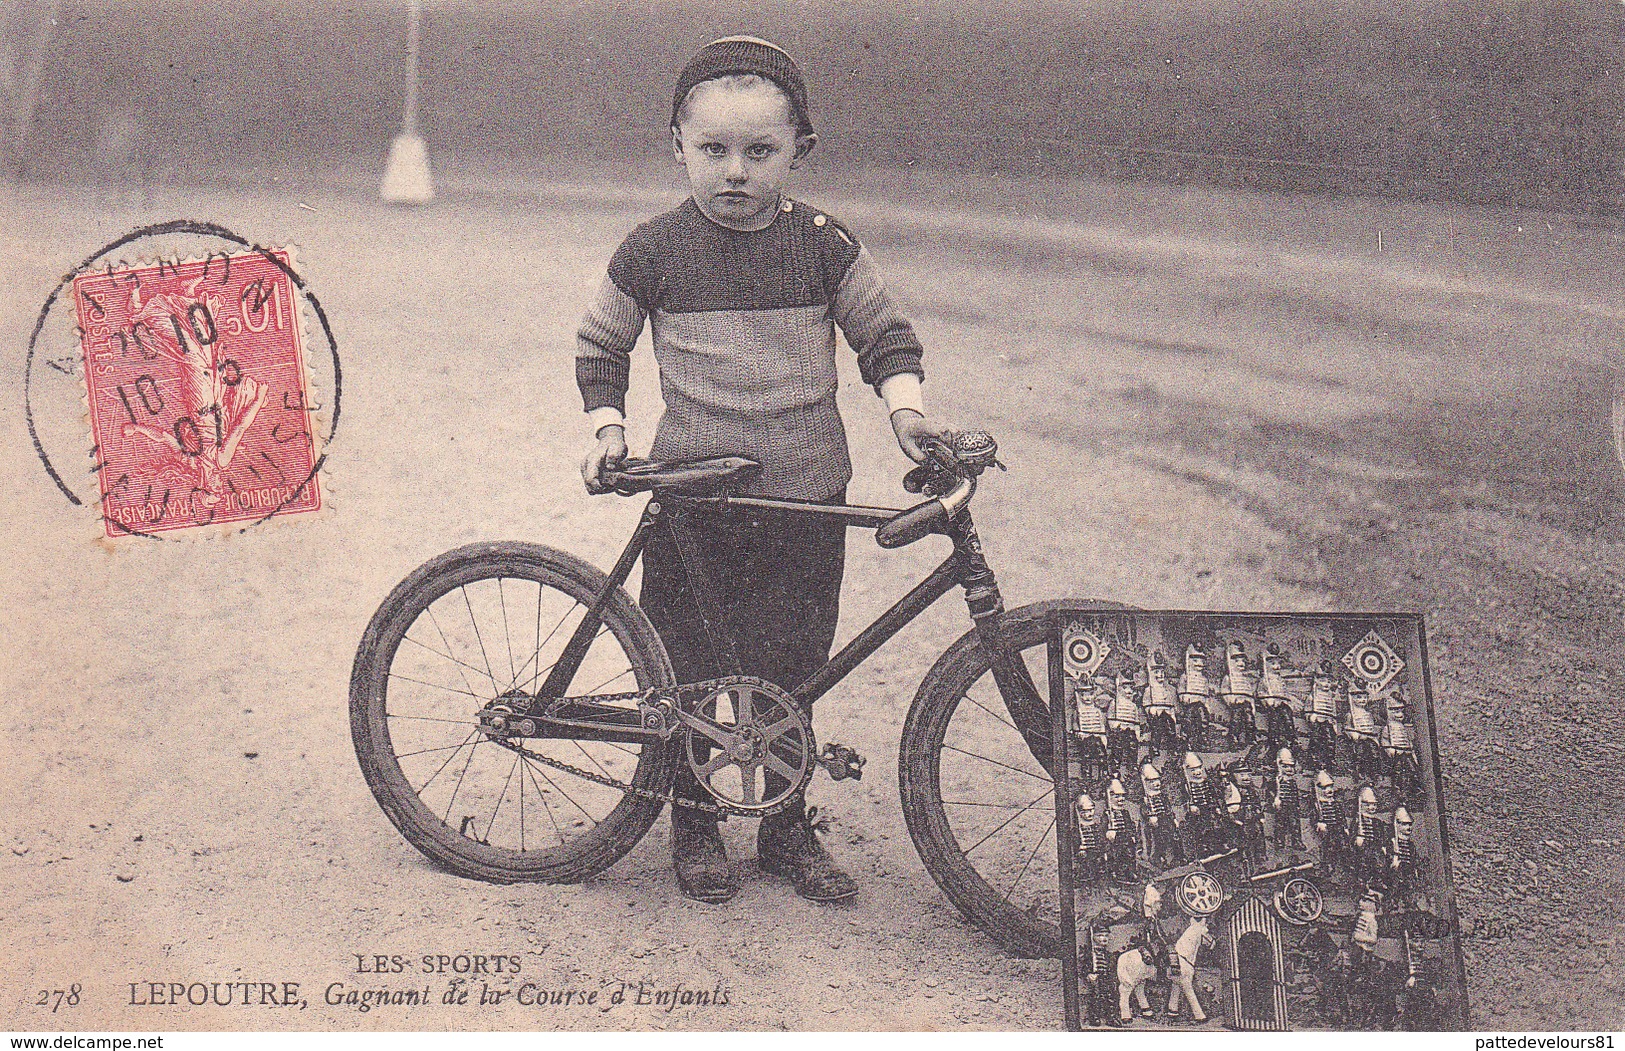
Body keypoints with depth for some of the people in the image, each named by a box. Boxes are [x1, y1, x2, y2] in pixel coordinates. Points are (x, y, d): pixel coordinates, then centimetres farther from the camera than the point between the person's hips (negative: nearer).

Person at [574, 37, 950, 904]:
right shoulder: (652, 252, -3)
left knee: (788, 670, 8)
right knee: (691, 670, 6)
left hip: (806, 498, 1)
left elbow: (884, 332, 9)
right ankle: (694, 821, 26)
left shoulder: (823, 245, -2)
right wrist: (606, 428, -1)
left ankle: (784, 825, 27)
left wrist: (906, 408, -6)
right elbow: (600, 346, 11)